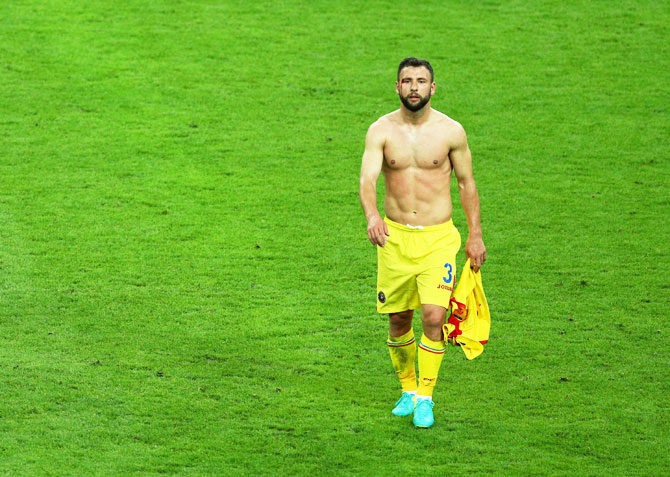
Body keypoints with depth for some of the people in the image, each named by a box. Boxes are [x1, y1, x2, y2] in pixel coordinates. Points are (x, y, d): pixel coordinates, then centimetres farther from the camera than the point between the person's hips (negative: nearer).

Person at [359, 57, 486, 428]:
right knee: (398, 320, 9)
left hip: (438, 237, -1)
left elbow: (466, 183, 8)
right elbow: (367, 178, -16)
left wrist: (475, 235, 7)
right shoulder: (381, 130, -3)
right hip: (394, 237, 2)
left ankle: (425, 397, -3)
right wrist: (372, 216, -36)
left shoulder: (450, 131, -3)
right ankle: (407, 389, 31)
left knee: (433, 316, -16)